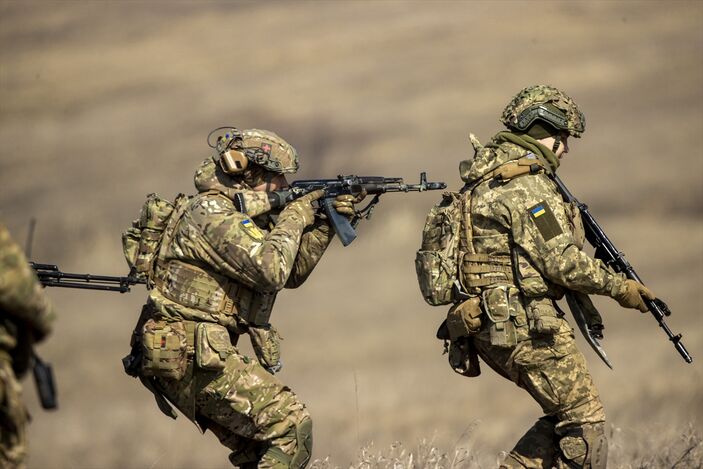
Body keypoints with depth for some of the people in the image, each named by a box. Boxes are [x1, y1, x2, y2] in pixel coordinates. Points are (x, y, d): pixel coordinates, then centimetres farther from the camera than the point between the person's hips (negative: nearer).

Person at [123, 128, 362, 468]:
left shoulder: (236, 213, 19)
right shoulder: (211, 213, -13)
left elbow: (291, 273, 23)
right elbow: (271, 271, -22)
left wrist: (324, 225, 11)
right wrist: (293, 219, -7)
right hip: (192, 354, -11)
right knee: (292, 427, -15)